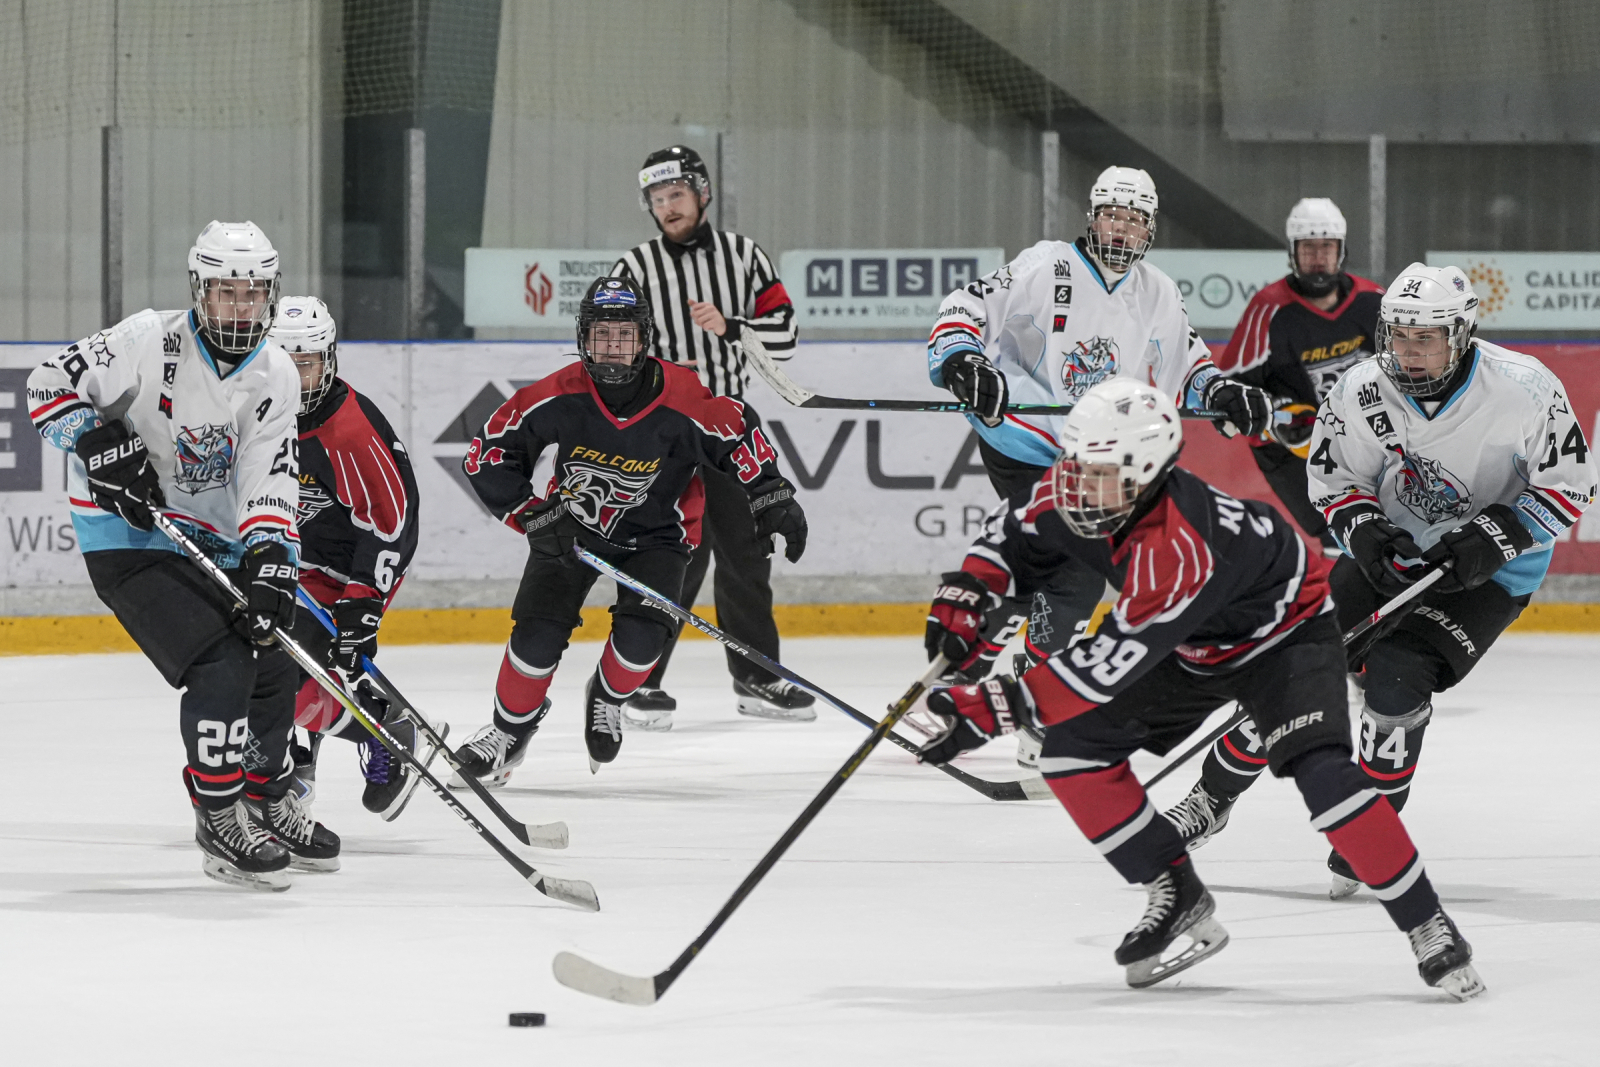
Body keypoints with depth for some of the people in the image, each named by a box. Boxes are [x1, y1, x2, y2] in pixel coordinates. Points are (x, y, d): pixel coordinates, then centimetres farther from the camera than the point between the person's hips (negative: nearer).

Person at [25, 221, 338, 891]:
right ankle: (219, 823, -8)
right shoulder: (149, 343, -18)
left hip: (212, 539, 6)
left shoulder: (275, 376, -3)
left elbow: (268, 479, -10)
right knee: (219, 666, -20)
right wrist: (103, 447, -27)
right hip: (128, 535, -6)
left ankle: (266, 799, 35)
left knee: (271, 665, 10)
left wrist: (269, 559, -26)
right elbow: (50, 385, -12)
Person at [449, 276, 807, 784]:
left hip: (654, 534, -1)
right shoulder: (559, 397, -24)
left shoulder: (682, 403, -26)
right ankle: (510, 730, 13)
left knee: (641, 637, -20)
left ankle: (607, 699, 14)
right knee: (538, 634, -13)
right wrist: (533, 513, -20)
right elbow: (489, 453, -14)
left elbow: (739, 435, -7)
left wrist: (773, 499, -8)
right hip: (571, 524, 1)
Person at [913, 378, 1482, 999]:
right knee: (1074, 748, -7)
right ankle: (1178, 900, 6)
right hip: (1193, 652, 8)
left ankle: (1428, 927, -16)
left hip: (1286, 634, -8)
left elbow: (1112, 664, -42)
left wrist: (993, 709, -42)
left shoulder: (1181, 549, -43)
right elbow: (1013, 540, 3)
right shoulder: (1070, 494, -20)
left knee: (1318, 769, -29)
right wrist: (965, 602, -16)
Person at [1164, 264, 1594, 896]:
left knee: (1397, 679, -22)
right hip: (1393, 551, 4)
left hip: (1491, 572, -4)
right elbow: (1332, 480, -1)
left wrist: (1492, 538, -24)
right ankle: (1213, 797, 15)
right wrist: (1365, 532, -21)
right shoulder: (1360, 392, -15)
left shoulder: (1524, 390, -23)